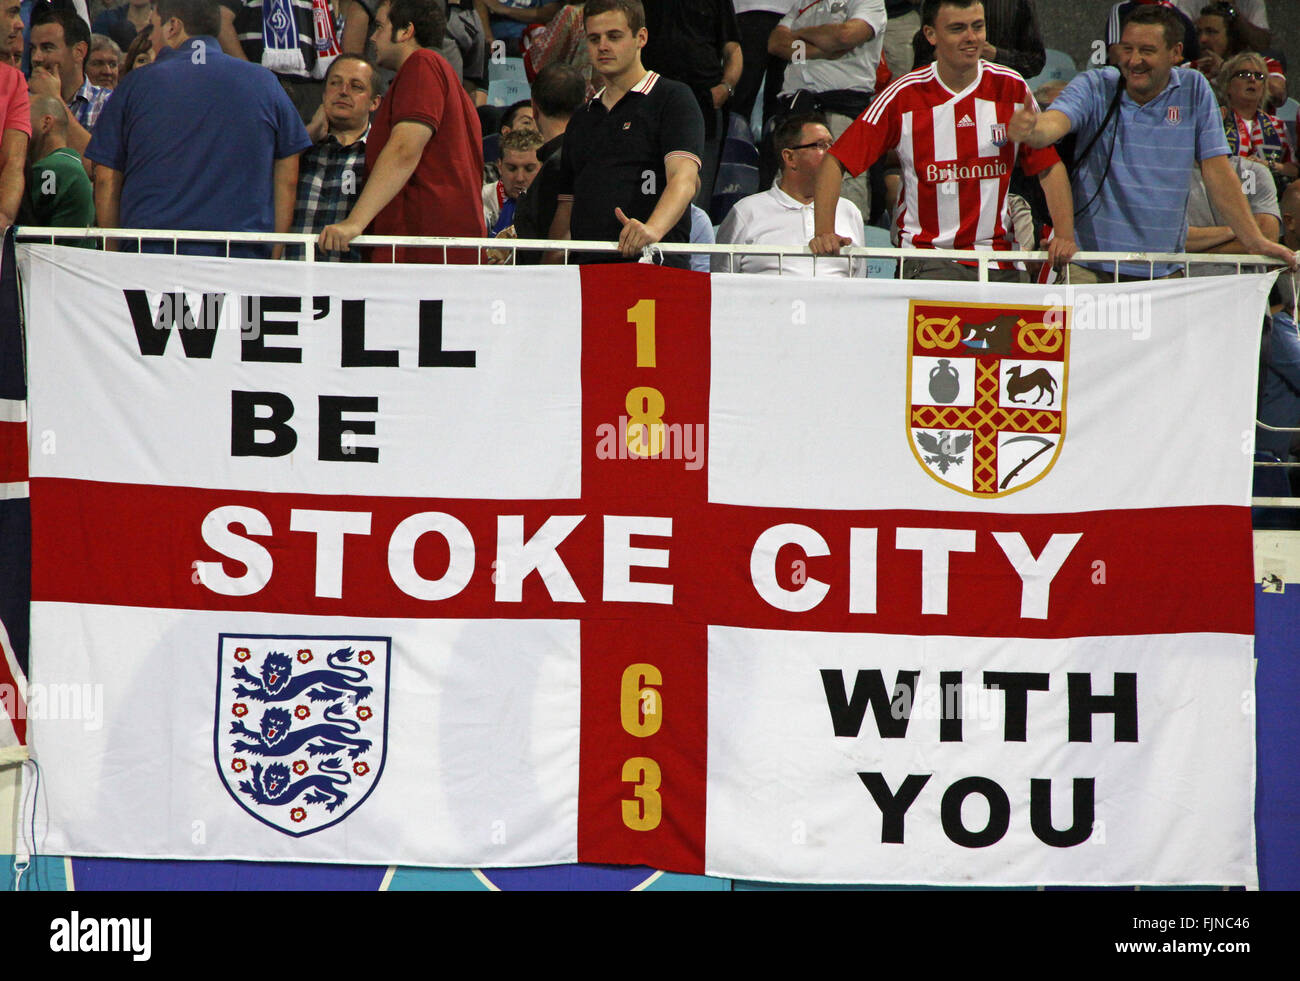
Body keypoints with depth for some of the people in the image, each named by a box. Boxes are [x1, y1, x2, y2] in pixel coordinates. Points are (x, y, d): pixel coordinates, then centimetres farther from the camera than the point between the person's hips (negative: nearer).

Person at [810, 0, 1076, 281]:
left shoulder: (1011, 88, 4)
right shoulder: (903, 95, -3)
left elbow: (1050, 167, 9)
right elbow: (836, 161, -3)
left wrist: (1064, 235, -6)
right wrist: (824, 232, -17)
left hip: (996, 259, 3)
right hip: (926, 259, -3)